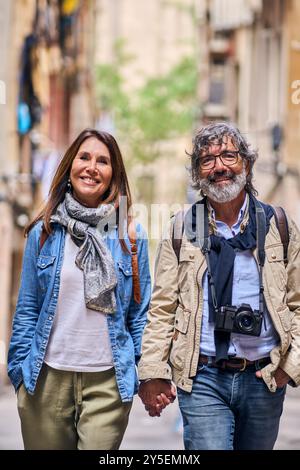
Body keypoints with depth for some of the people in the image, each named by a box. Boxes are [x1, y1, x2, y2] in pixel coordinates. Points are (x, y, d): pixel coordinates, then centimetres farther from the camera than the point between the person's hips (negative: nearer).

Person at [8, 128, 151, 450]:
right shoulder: (43, 232, 4)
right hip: (47, 377, 1)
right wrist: (20, 369, 3)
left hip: (108, 379, -1)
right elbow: (27, 309, 7)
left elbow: (140, 313, 5)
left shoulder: (130, 235, 2)